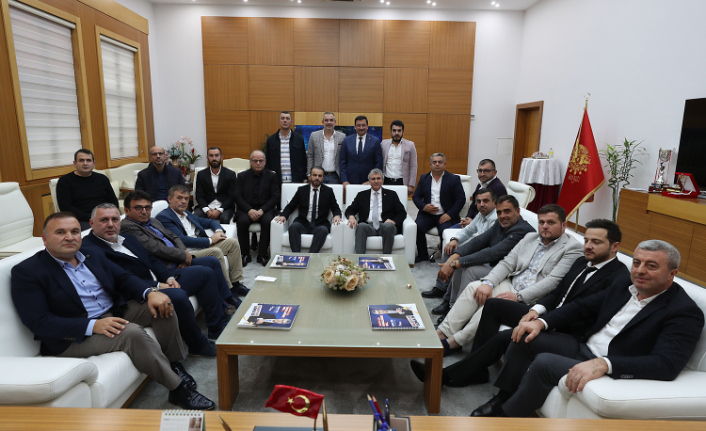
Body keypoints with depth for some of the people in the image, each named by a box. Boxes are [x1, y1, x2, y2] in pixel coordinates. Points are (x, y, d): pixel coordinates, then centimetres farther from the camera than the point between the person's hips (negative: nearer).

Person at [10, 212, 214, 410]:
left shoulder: (94, 258, 11)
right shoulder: (26, 271, -8)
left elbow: (124, 278, 8)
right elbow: (38, 321, -16)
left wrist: (150, 293, -16)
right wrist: (93, 326, -29)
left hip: (116, 312, 7)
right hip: (74, 336, -7)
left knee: (160, 303, -12)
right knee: (132, 332, -31)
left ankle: (175, 364, -3)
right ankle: (178, 388, -19)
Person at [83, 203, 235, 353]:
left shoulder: (126, 238, 16)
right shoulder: (90, 250, -12)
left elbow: (151, 259, 18)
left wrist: (168, 277, -1)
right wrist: (156, 286, -20)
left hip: (160, 281, 10)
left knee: (205, 273, 8)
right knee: (178, 296, -36)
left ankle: (218, 328, 11)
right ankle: (199, 346, -14)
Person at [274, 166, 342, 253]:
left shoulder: (328, 191, 11)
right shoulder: (301, 190, 12)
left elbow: (335, 208, 12)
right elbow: (290, 206, 13)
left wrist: (337, 215, -12)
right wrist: (283, 216, -8)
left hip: (319, 224, -1)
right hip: (303, 223, 1)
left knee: (323, 230, -36)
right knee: (293, 226, -33)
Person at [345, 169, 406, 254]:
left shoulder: (391, 195, 19)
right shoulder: (362, 195, 22)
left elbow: (402, 212, 12)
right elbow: (350, 210, 18)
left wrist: (393, 221, -9)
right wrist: (351, 216, -8)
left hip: (385, 225, 0)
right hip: (368, 226, 1)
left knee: (388, 226, -36)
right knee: (361, 226, -34)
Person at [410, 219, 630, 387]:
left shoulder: (618, 278, -15)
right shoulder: (582, 262, 11)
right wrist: (536, 310, -7)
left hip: (567, 332, -9)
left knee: (504, 337, -25)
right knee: (493, 304, 2)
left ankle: (449, 376, -9)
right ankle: (476, 368, 3)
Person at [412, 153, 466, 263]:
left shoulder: (454, 179, 5)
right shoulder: (424, 178, 15)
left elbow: (461, 199, -1)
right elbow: (415, 196, 13)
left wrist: (450, 214, -12)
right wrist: (424, 207, -9)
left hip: (445, 215, -3)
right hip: (427, 214, 3)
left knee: (445, 231, -31)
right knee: (417, 227, -25)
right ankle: (422, 255, -4)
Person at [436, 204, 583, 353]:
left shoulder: (572, 247, -4)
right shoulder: (530, 238, 15)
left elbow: (553, 281, -15)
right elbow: (507, 263, 8)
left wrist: (519, 296, -22)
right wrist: (488, 283, -10)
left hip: (531, 300, -6)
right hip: (510, 285, 6)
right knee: (474, 287, -16)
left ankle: (452, 343, -19)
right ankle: (441, 333, -15)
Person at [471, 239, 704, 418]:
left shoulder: (685, 312, -15)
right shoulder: (623, 288, 7)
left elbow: (666, 364, -29)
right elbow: (581, 307, 10)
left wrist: (603, 364, -42)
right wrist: (541, 322, -7)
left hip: (613, 372, -8)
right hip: (583, 346, 8)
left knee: (544, 362, -26)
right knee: (526, 337, -4)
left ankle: (505, 414, -4)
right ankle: (502, 398, 11)